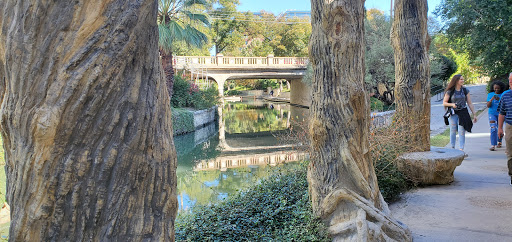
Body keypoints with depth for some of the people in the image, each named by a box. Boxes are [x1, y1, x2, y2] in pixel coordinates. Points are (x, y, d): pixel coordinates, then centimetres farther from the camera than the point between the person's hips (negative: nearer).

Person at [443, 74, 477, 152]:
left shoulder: (465, 90, 5)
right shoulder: (450, 91, -2)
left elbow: (470, 103, 7)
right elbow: (444, 103, 1)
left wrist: (474, 114, 4)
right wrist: (452, 104, -18)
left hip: (463, 113, 1)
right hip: (453, 113, -1)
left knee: (462, 132, -5)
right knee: (453, 131, 7)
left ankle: (461, 150, -6)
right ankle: (452, 148, 20)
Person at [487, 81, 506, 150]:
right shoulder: (490, 94, 2)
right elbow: (488, 106, -4)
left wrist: (499, 100, -25)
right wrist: (491, 99, -22)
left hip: (500, 113, 1)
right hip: (492, 113, -1)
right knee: (493, 129, -14)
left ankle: (499, 142, 38)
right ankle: (493, 145, -18)